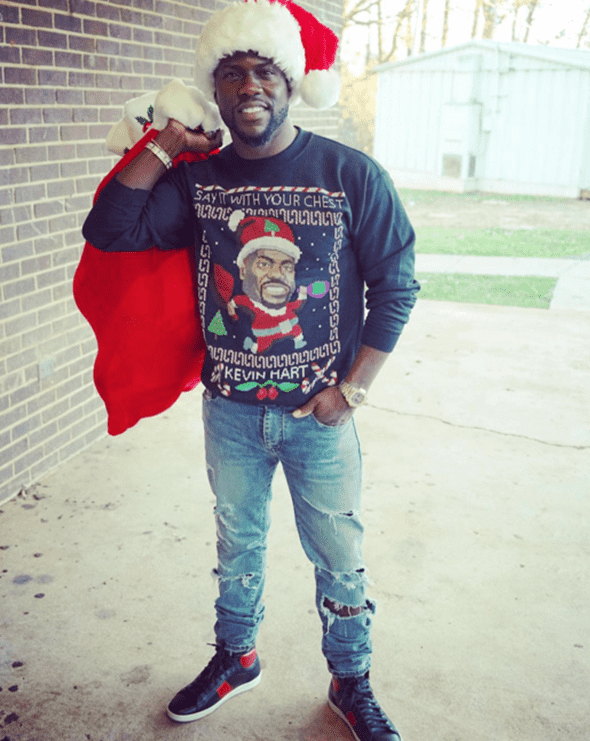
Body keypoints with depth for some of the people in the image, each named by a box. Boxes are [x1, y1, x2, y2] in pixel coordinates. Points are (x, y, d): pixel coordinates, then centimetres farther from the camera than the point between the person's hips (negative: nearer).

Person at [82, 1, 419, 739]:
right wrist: (164, 146, -13)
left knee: (338, 558, 12)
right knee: (238, 543, 21)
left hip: (319, 412, -2)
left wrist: (352, 389, -10)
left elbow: (396, 285, -6)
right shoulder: (198, 179, -3)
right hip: (230, 409, 3)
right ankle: (235, 658, 46)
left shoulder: (351, 174, -11)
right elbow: (109, 231, -12)